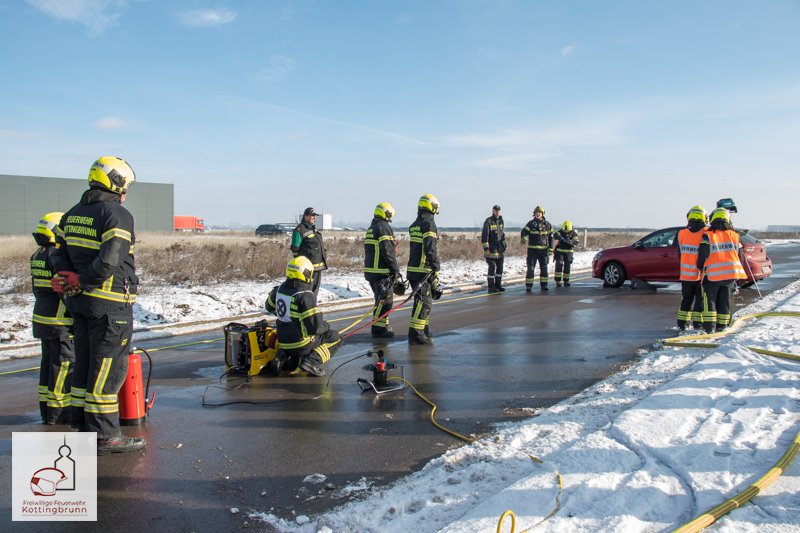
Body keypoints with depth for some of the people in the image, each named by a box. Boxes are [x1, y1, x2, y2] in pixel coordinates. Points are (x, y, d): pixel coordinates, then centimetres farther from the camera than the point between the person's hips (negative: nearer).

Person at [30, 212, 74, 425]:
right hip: (60, 321, -10)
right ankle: (57, 412, 2)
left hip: (42, 317, 10)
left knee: (49, 363, 15)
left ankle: (46, 409, 22)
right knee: (65, 364, -3)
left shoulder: (37, 256, 13)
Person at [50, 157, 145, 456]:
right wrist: (82, 281, -12)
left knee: (85, 365, 15)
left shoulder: (71, 215, 15)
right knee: (108, 367, -3)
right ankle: (104, 435, 2)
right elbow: (110, 259, -23)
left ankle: (83, 429, 23)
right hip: (110, 304, -8)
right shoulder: (118, 215, -12)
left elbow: (59, 253, 12)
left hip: (79, 303, 9)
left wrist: (70, 281, 1)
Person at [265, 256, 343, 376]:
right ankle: (311, 361, -10)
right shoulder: (305, 295, -21)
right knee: (335, 337, 10)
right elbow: (316, 327, -20)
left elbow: (269, 307, 22)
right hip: (301, 343, -7)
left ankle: (286, 359, 5)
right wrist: (326, 326, 2)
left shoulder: (279, 290, 1)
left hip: (283, 343, 8)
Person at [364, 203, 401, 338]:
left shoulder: (371, 229, 19)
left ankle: (382, 326, 23)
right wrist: (395, 269, -13)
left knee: (382, 299, 17)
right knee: (385, 300, -5)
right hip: (382, 271, -10)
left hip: (371, 269, 10)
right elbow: (388, 250, -18)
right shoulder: (383, 227, -12)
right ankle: (379, 328, -3)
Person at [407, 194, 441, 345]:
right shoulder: (429, 224, -11)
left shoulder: (413, 226, 16)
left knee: (425, 301, 16)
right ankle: (415, 334, -6)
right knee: (423, 301, -6)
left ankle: (424, 332, 22)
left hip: (413, 269, 9)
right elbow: (430, 249, -19)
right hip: (423, 271, -9)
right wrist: (435, 270, -17)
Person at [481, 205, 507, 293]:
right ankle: (491, 287, 1)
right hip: (491, 249, -7)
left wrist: (504, 245, 21)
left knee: (500, 268, 9)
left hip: (500, 249, 7)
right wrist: (486, 248, -17)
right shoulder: (488, 221, -9)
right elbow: (484, 235, -12)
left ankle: (498, 285, 19)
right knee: (492, 268, -5)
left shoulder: (500, 221, 13)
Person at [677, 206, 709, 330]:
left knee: (686, 299, 13)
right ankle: (698, 324, 8)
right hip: (701, 273, -3)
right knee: (700, 299, 7)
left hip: (686, 273, 3)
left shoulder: (681, 233, -1)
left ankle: (682, 323, 15)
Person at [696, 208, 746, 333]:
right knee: (724, 301, 13)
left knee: (709, 300, 2)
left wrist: (701, 268, 10)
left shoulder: (707, 235, -6)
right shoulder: (734, 235, 8)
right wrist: (736, 275, 23)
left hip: (713, 274, -4)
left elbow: (702, 255, -9)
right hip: (731, 274, 4)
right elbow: (740, 256, 13)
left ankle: (709, 326, -5)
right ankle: (722, 326, 16)